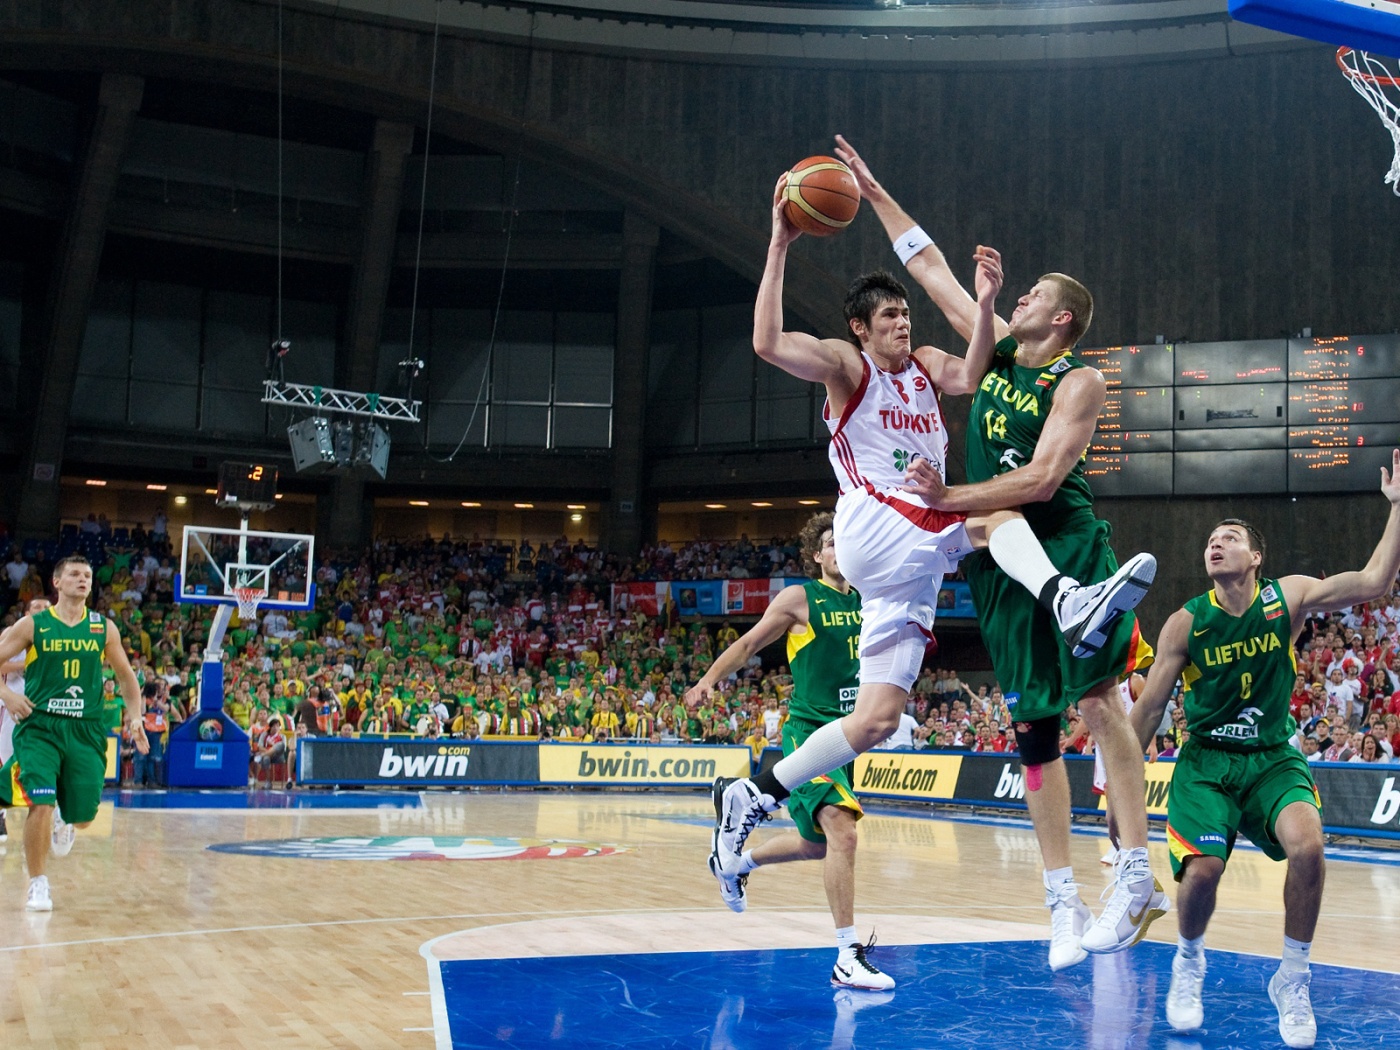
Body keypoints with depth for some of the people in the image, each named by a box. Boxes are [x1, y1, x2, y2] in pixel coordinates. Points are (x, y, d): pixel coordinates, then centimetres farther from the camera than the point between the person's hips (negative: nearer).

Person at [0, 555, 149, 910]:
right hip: (39, 727, -2)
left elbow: (126, 677, 16)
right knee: (41, 806, -17)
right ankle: (38, 885, 1)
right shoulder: (33, 625, 1)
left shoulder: (103, 628, 7)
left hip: (86, 730, 2)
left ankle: (62, 822, 42)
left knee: (83, 817, 4)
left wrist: (135, 716, 3)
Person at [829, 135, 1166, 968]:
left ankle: (1138, 875, -15)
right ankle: (1063, 901, 7)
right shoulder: (997, 346, 12)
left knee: (1096, 697, -17)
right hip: (1002, 562, 6)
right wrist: (876, 194, 18)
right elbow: (932, 267, 18)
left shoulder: (1080, 380, -6)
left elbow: (1041, 478, -18)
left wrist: (950, 499, -24)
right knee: (1033, 728, 4)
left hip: (1066, 546, -6)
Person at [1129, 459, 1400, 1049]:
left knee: (1306, 845, -27)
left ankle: (1293, 979, -5)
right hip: (1206, 760, -1)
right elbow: (1147, 710, -3)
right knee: (1202, 868, -23)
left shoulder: (1288, 597, -3)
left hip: (1273, 757, 1)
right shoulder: (1186, 623, -7)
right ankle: (1188, 964, 11)